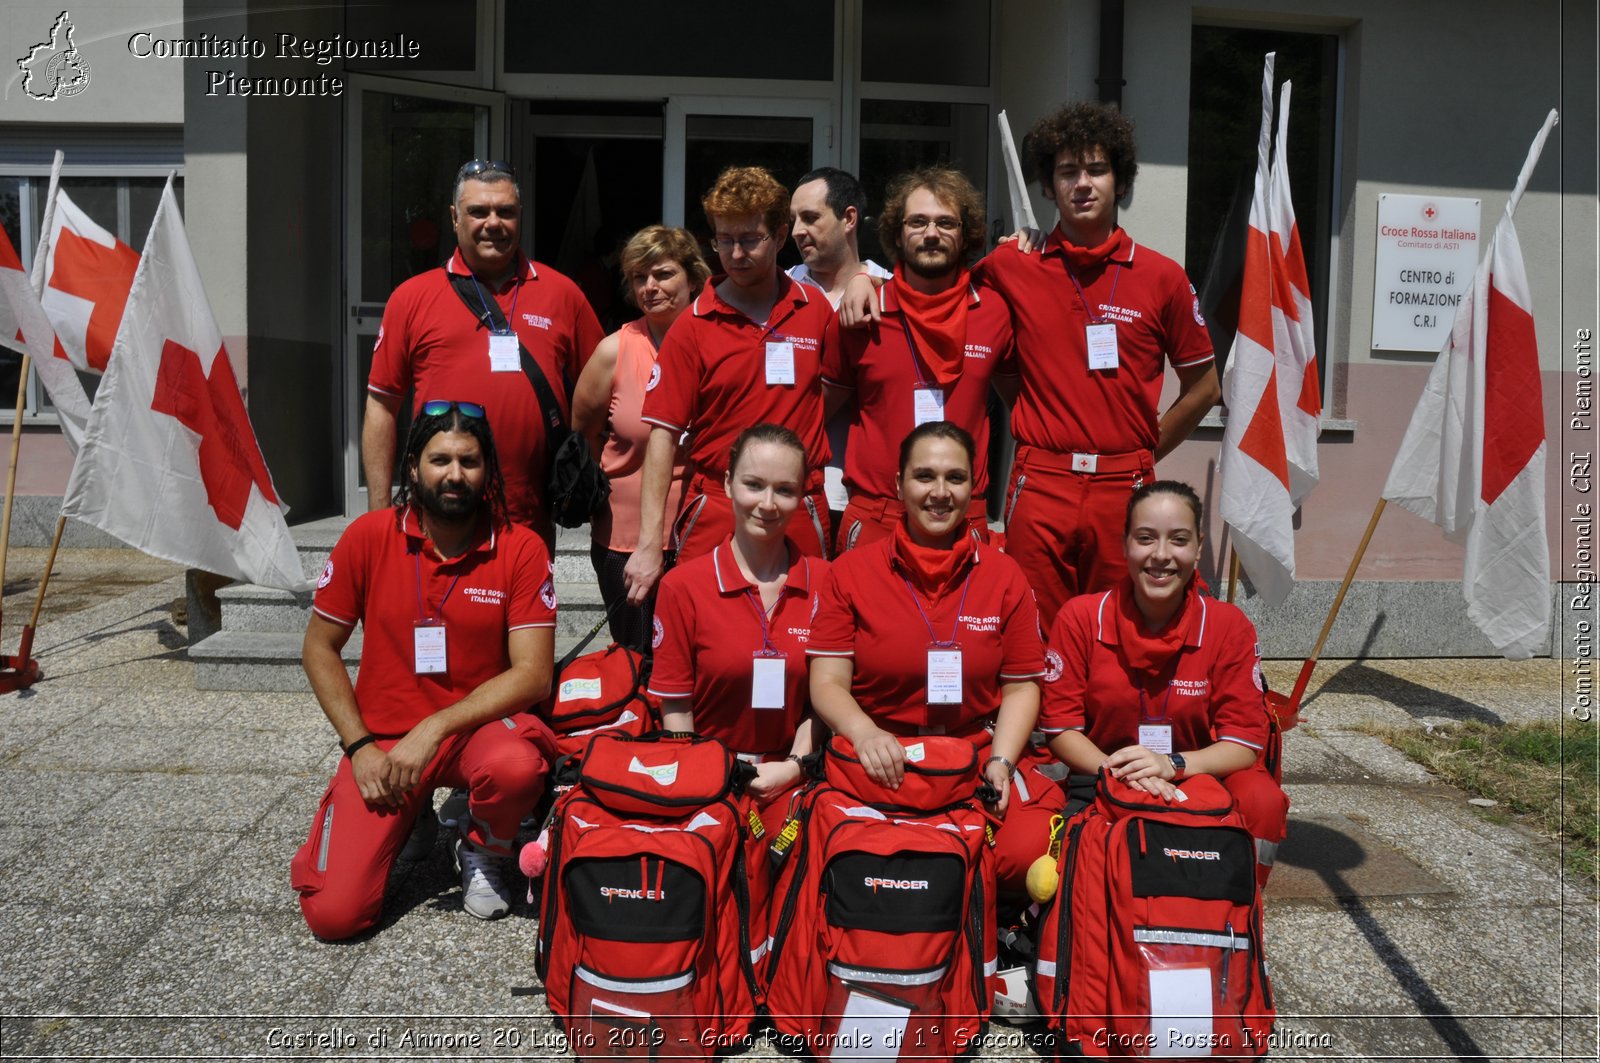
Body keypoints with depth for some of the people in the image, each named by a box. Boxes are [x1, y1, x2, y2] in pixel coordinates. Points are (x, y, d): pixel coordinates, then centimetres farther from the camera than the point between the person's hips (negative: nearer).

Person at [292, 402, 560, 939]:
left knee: (515, 766, -38)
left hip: (477, 725, -1)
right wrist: (360, 747, -7)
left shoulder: (520, 548, -10)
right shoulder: (368, 537, -6)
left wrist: (434, 730, -23)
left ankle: (480, 854, 0)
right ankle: (410, 817, 20)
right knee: (334, 914, -13)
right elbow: (319, 647, 2)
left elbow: (533, 673, -14)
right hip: (384, 737, 1)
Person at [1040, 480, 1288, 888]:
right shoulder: (1081, 618, -7)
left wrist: (1172, 765, -26)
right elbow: (1060, 725, -5)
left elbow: (1245, 740, -7)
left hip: (1197, 778, 2)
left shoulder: (1230, 627, -5)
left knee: (1262, 800, -29)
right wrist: (1117, 771, -24)